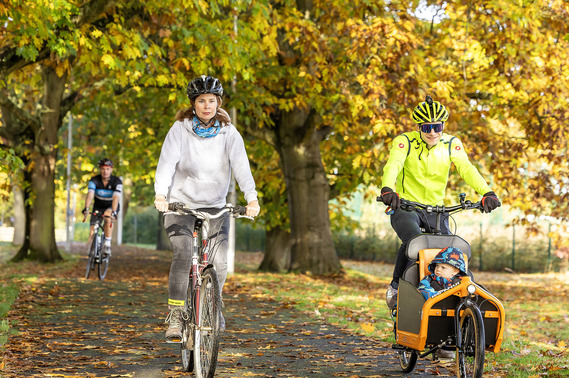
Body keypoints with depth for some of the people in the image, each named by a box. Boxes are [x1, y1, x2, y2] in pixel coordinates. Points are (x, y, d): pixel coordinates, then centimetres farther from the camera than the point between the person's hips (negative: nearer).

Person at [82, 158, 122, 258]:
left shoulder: (117, 181, -21)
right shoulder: (94, 180, -17)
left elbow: (116, 198, -34)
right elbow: (90, 195, -31)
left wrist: (113, 211, -50)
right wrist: (86, 208, -49)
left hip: (111, 207, -2)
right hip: (98, 207, 2)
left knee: (107, 216, -36)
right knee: (92, 231, -13)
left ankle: (107, 245, -29)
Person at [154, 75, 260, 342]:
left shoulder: (228, 133, -1)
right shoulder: (180, 129, -4)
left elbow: (241, 165, -14)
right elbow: (167, 161, -15)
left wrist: (251, 197, -30)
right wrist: (160, 194, -33)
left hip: (215, 206, 2)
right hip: (180, 203, -2)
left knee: (220, 262, -9)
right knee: (183, 256, -21)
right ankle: (175, 316, -11)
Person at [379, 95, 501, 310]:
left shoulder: (451, 144, 0)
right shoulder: (405, 142, -8)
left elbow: (466, 169, -15)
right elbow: (393, 165, -25)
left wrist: (486, 192, -33)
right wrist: (387, 189, -47)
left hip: (436, 210, 3)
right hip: (405, 207, -3)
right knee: (413, 240, -30)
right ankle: (395, 287, -10)